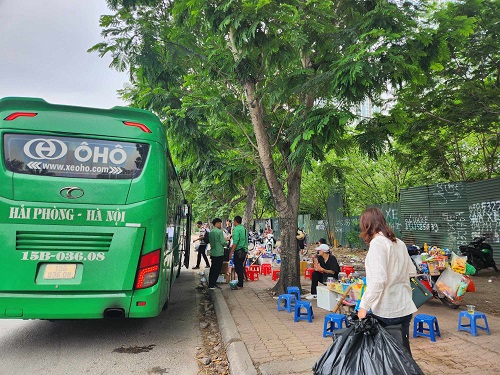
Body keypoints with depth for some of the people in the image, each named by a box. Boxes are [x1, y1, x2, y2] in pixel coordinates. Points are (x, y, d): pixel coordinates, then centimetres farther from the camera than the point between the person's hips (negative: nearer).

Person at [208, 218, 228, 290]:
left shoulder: (211, 232, 8)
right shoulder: (220, 232, -15)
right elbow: (223, 243, -15)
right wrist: (226, 240, 7)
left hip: (212, 253, 8)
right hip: (219, 253, -8)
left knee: (212, 269, 15)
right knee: (217, 269, 0)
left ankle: (210, 283, 21)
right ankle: (212, 285, 2)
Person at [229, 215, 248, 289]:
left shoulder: (236, 229, -14)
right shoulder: (244, 228, 12)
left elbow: (235, 242, -20)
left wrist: (231, 252, -18)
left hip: (238, 251, -9)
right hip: (244, 250, 9)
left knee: (238, 268, -2)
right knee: (240, 267, 16)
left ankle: (240, 285, 3)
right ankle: (241, 281, 24)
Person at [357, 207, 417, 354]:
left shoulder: (377, 243, -16)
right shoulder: (399, 243, 7)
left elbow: (378, 280, -25)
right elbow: (411, 271, 18)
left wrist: (364, 306, -22)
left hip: (385, 310, -7)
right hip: (404, 308, 7)